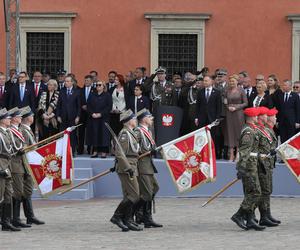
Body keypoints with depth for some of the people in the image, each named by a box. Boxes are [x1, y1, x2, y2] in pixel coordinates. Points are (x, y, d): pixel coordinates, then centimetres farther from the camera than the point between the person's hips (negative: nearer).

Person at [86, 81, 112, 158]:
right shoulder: (92, 95, 13)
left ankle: (103, 152, -3)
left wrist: (100, 114, -15)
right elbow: (88, 106, 8)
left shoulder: (107, 95, 2)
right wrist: (92, 114, -9)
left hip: (103, 118, -3)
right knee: (94, 134, 1)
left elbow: (109, 107, -6)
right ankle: (95, 152, 5)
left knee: (103, 134, -6)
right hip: (93, 118, 3)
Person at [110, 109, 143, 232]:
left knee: (129, 196, 10)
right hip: (127, 169, -10)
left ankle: (127, 221, 12)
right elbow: (119, 153, -21)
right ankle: (117, 216, -9)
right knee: (134, 195, -12)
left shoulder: (130, 133, 18)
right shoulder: (125, 134, -14)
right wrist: (128, 168, -23)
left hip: (130, 169, 10)